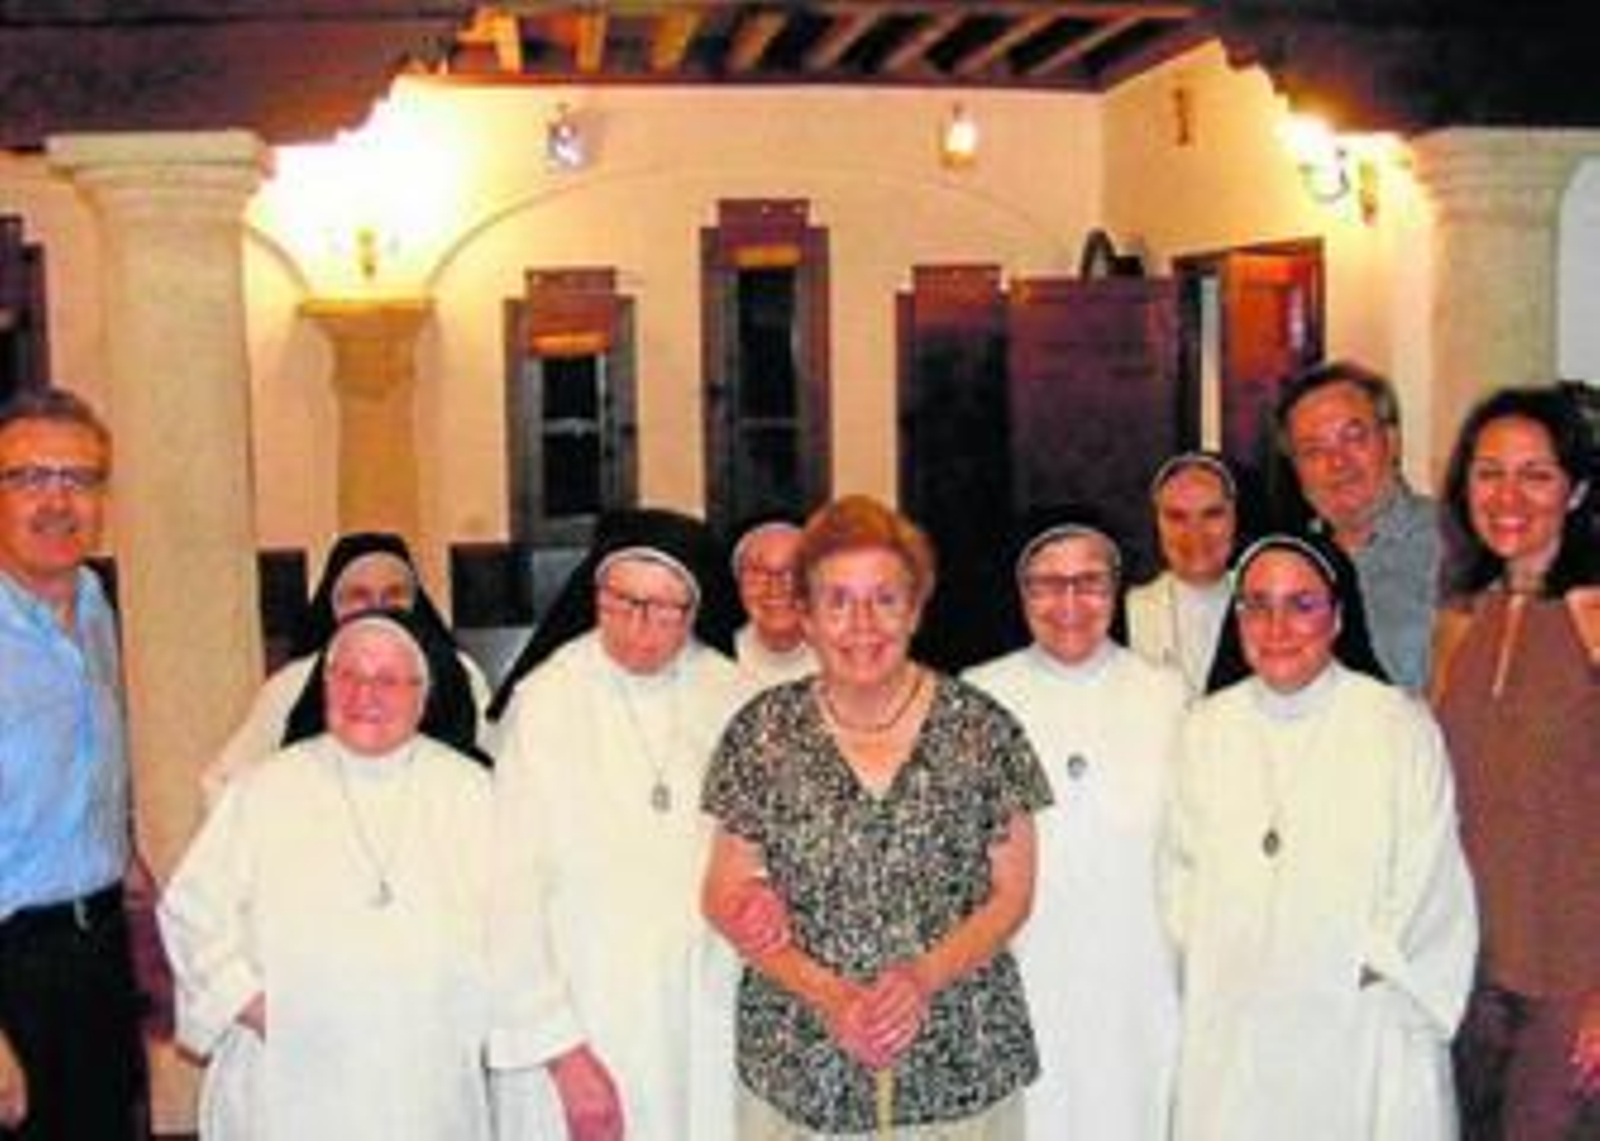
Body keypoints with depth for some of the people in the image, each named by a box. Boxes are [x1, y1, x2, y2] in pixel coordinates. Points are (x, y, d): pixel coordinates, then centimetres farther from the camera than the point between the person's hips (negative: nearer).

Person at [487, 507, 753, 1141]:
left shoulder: (730, 696, 0)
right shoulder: (545, 703, -10)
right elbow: (513, 892, -10)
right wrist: (561, 1050, -12)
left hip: (715, 1016, 3)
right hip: (592, 1031, -3)